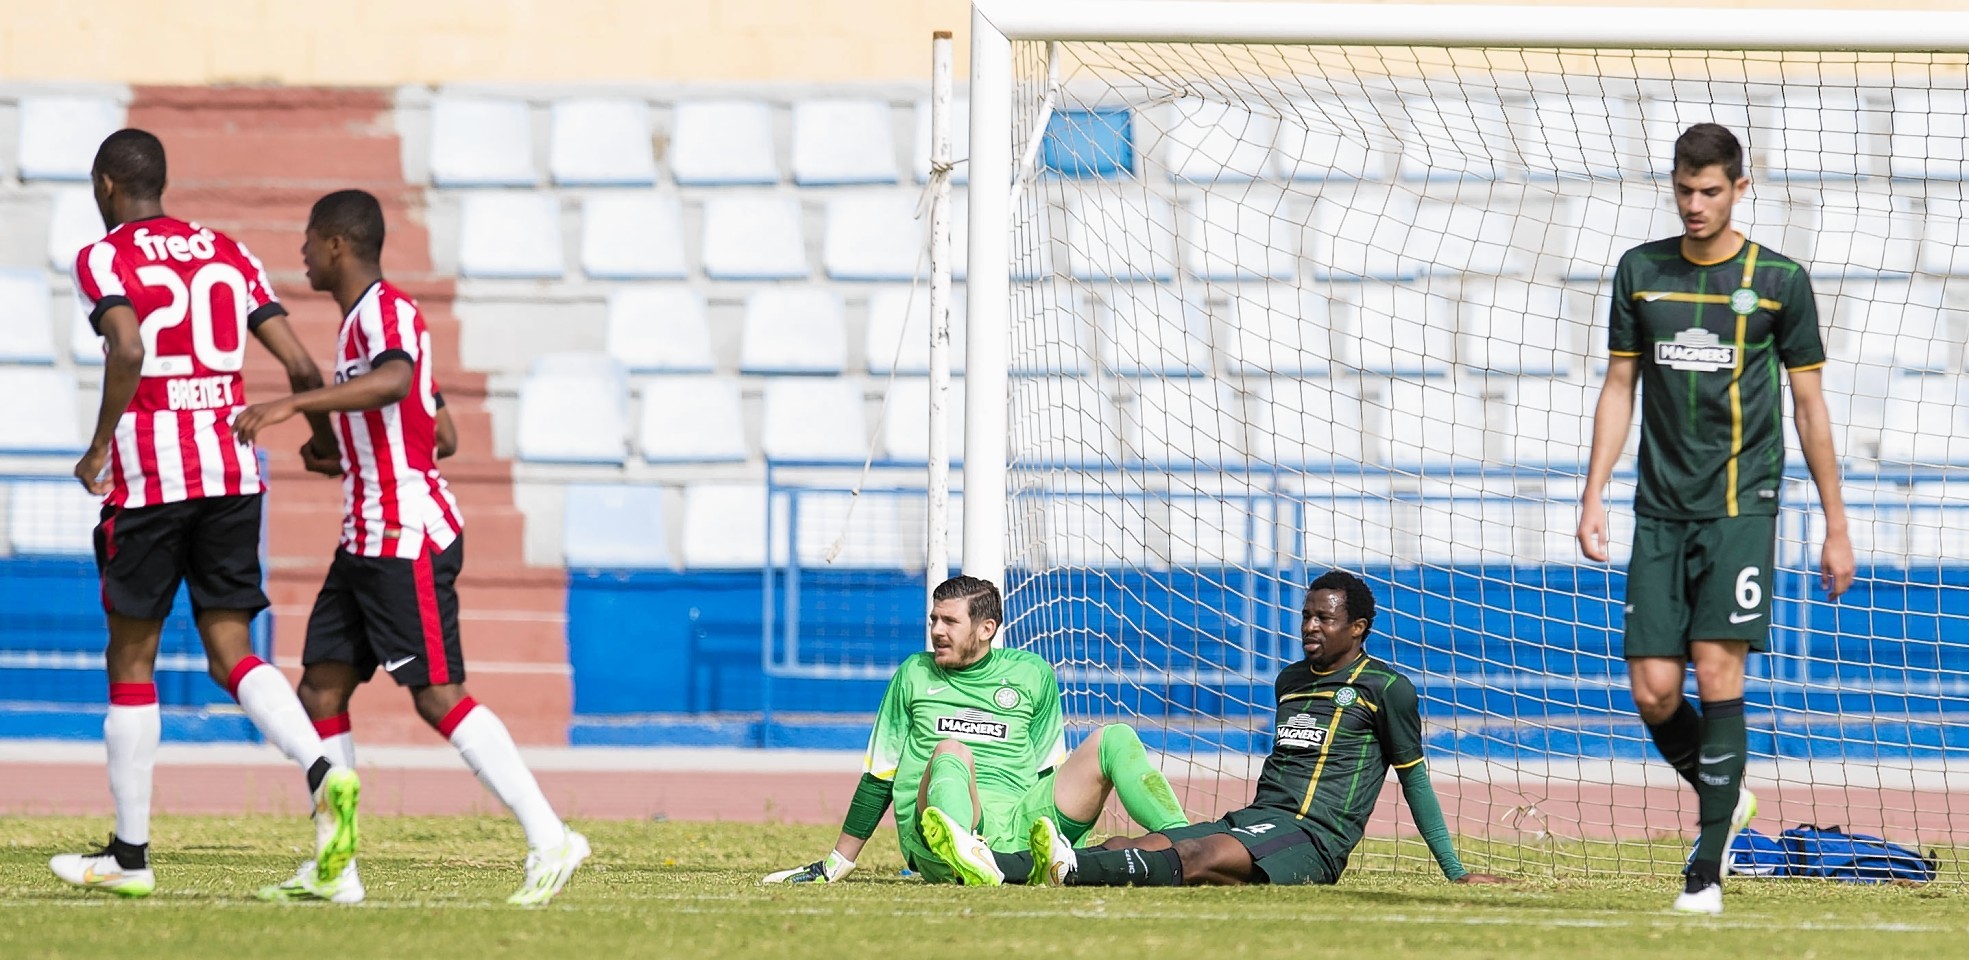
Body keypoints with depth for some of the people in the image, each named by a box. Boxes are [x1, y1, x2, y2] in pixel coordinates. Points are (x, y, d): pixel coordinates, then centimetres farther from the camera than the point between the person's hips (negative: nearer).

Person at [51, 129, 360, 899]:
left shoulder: (104, 259, -2)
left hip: (148, 473, -4)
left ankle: (130, 855, 11)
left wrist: (99, 448, -11)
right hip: (232, 468, 4)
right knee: (232, 655, 4)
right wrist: (323, 438, 25)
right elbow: (301, 366, 8)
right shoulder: (228, 255, 14)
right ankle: (324, 775, -24)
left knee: (131, 659, 7)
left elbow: (128, 349, -21)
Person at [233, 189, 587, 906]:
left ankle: (550, 841, -10)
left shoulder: (385, 310, -12)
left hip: (408, 538, -10)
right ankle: (333, 869, 7)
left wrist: (293, 404, -41)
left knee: (438, 696, -12)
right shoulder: (361, 319, 19)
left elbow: (394, 381, -37)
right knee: (321, 690, 7)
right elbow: (441, 433, 25)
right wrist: (343, 459, 24)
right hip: (367, 542, 10)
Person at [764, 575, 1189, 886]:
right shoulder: (914, 675, 17)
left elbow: (1049, 770, 23)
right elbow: (878, 776, 20)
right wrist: (836, 866, 18)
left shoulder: (1032, 674, 17)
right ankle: (964, 854, -72)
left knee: (1114, 739, -8)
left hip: (1020, 827, 2)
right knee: (951, 751, -37)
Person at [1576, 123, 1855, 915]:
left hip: (1741, 504, -3)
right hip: (1661, 510, 3)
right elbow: (1620, 387, 13)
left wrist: (1836, 529, 4)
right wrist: (1594, 494, 3)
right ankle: (1724, 798, 25)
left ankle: (1708, 869, -10)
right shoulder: (1641, 272, 8)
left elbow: (1809, 405, 4)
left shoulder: (1778, 280, 0)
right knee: (1653, 692, -3)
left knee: (1717, 669, -13)